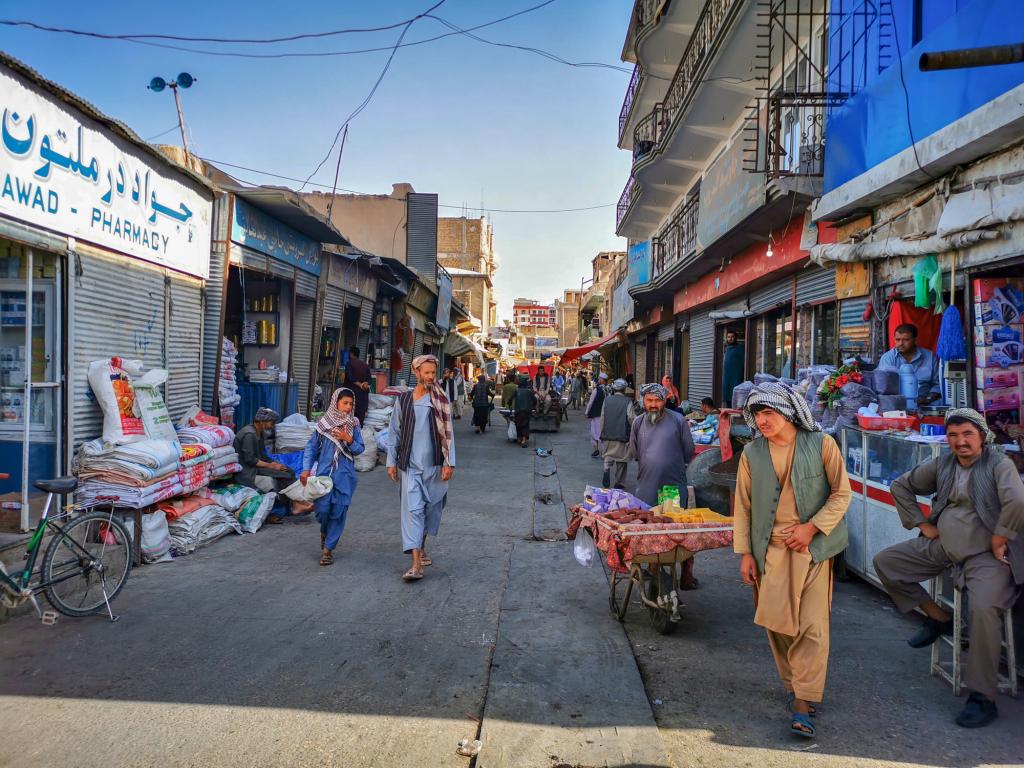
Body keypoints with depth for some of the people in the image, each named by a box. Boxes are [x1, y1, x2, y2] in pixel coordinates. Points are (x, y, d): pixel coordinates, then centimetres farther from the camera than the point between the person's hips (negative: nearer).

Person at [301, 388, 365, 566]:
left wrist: (349, 440, -15)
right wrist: (306, 469, -6)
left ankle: (328, 548, 14)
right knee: (322, 509, -5)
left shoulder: (353, 425, 3)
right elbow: (311, 447, 3)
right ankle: (324, 531, 30)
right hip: (324, 473, -1)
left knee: (338, 512, 1)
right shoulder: (324, 423, -1)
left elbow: (360, 449, 3)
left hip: (344, 476, 1)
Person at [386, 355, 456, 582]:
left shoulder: (441, 400, 3)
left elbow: (448, 433, 2)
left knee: (431, 508, 13)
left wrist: (449, 463, -4)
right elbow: (394, 432, 7)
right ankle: (416, 564, -13)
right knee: (412, 509, -10)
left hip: (434, 464, 1)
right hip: (410, 464, -1)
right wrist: (391, 462, 4)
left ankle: (422, 548, 36)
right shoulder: (403, 399, 3)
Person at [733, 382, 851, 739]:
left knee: (812, 626, -4)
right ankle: (796, 685, 29)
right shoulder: (752, 453, 1)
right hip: (770, 551, 3)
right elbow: (742, 506, 5)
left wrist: (811, 528, -12)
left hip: (811, 548, -2)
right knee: (777, 622, 8)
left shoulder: (821, 445, -6)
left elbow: (842, 493, -2)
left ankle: (803, 702, 3)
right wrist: (745, 553, 2)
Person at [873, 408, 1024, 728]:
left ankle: (983, 698, -17)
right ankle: (938, 619, 17)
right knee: (884, 562, 2)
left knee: (984, 608, -31)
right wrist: (922, 524, 11)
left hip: (985, 555, -7)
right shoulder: (941, 465, 8)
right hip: (941, 547, 7)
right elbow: (901, 486, 18)